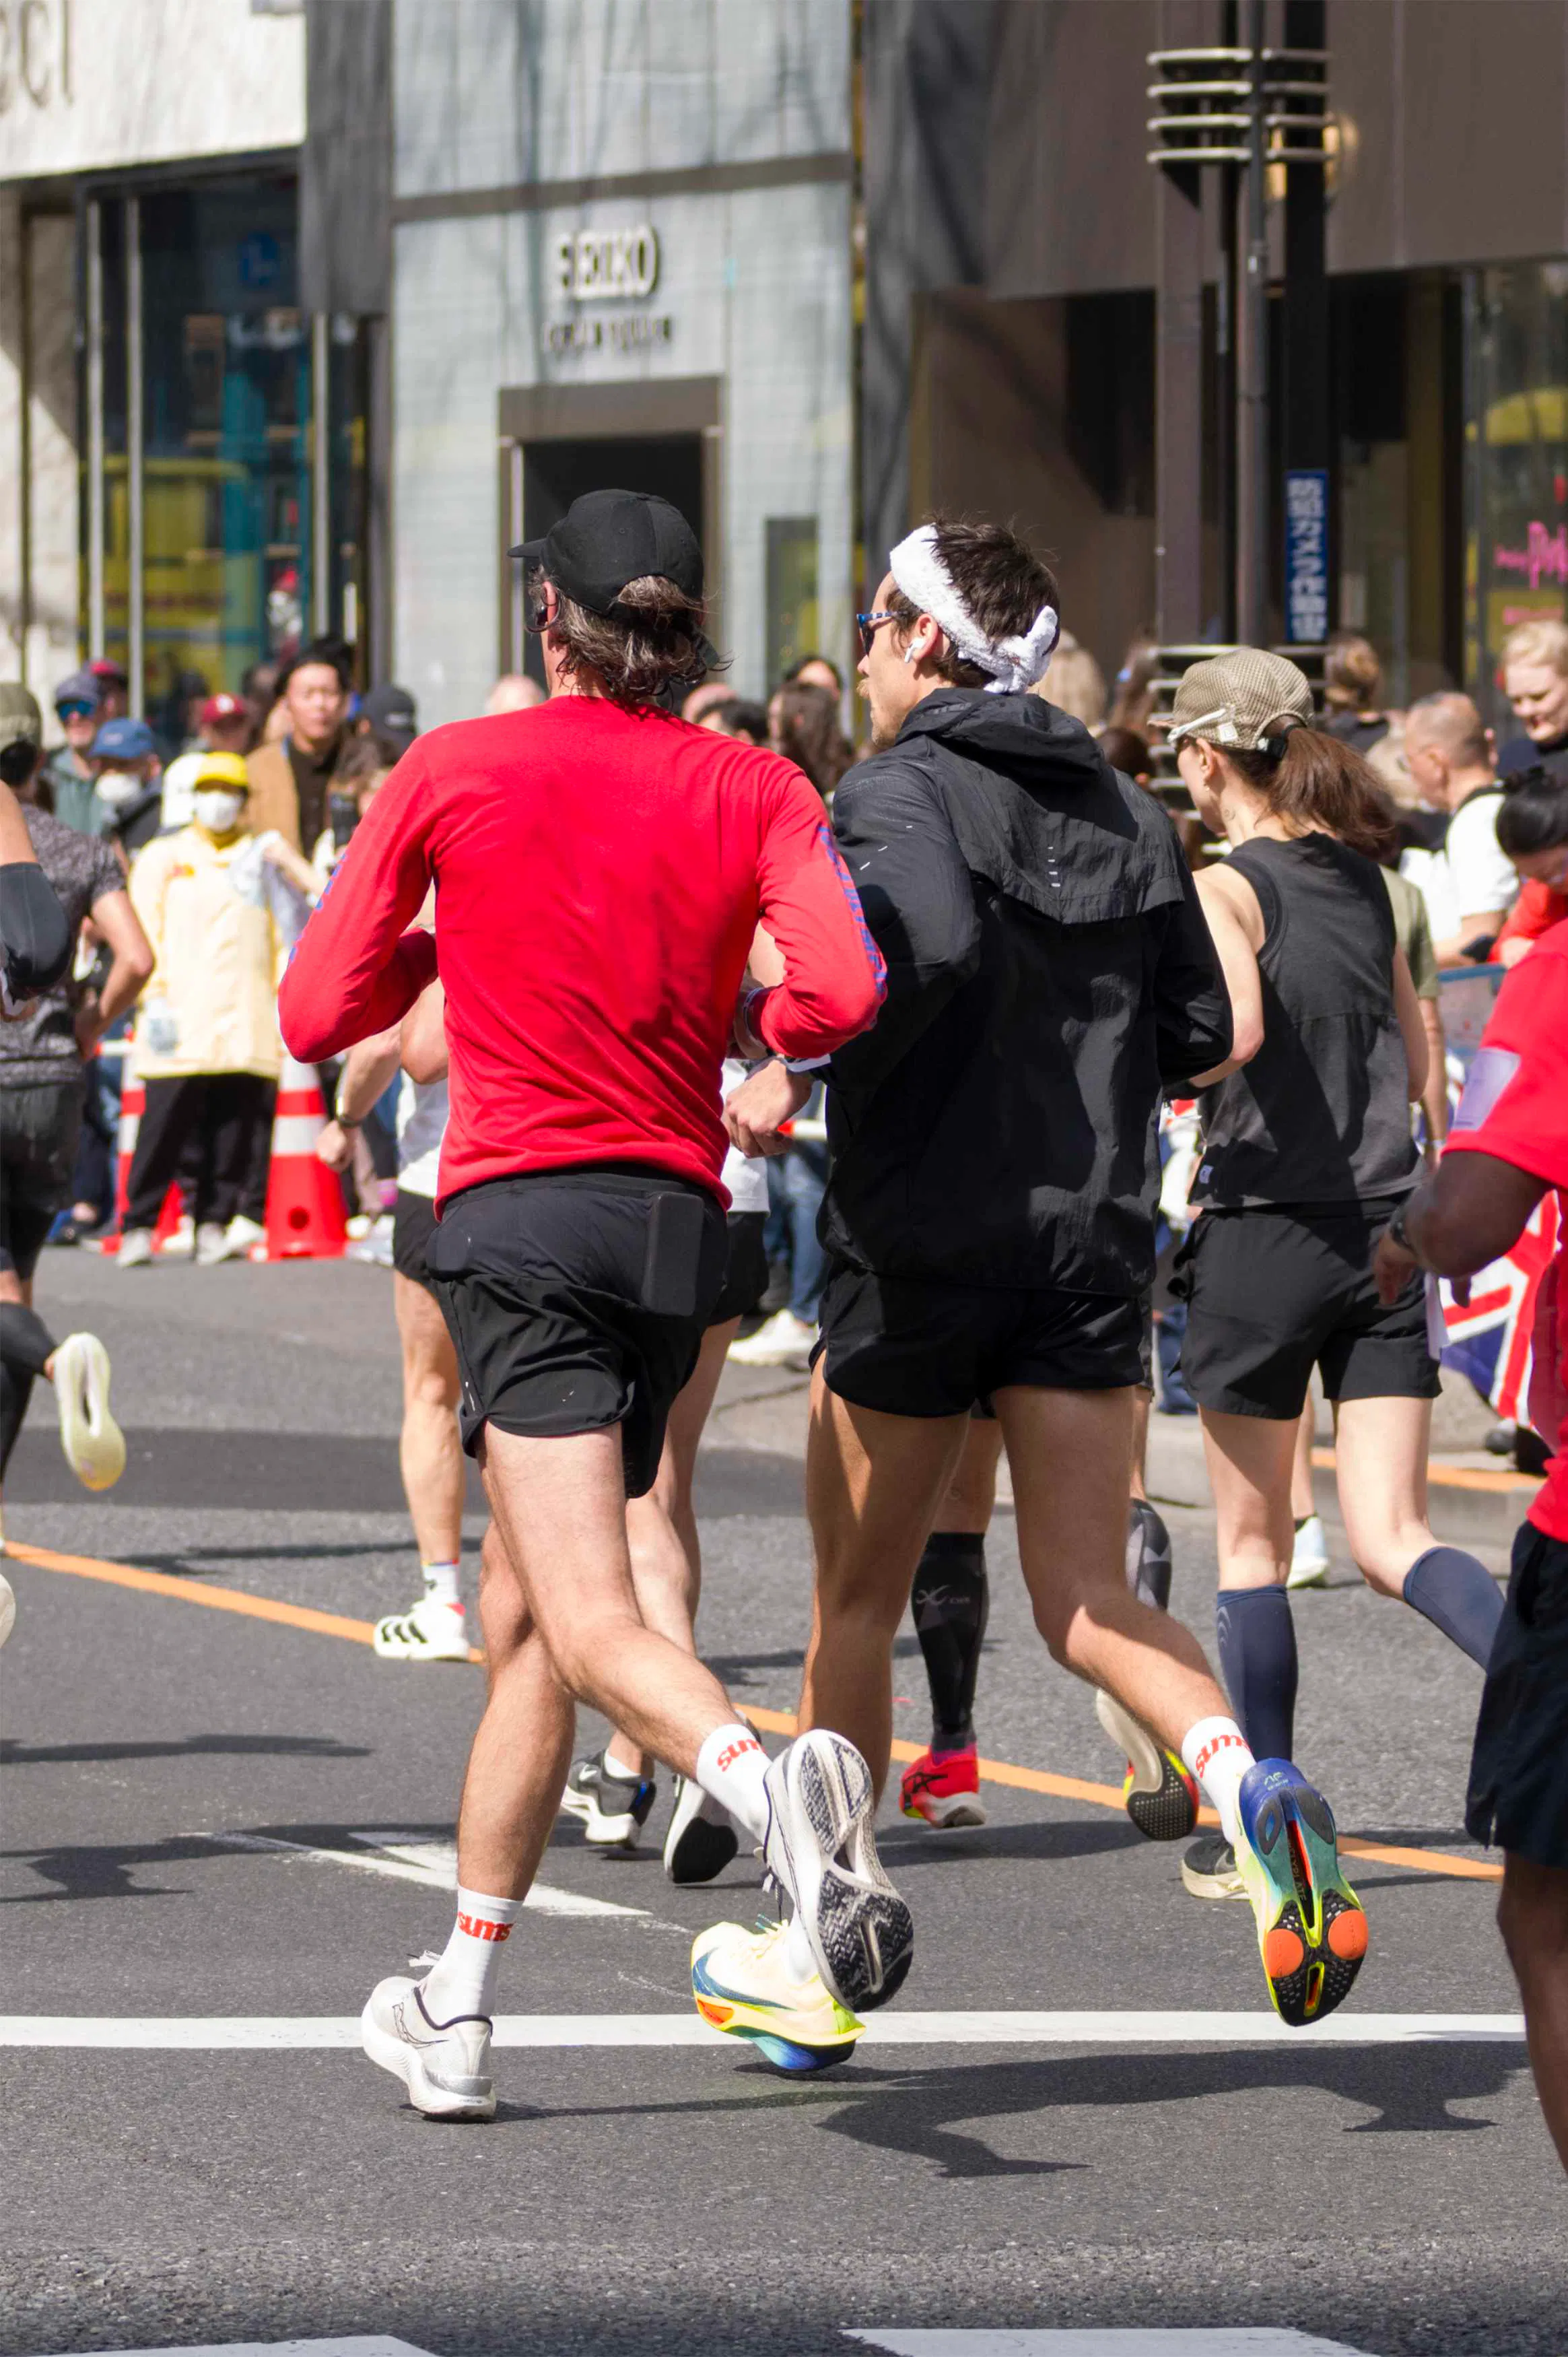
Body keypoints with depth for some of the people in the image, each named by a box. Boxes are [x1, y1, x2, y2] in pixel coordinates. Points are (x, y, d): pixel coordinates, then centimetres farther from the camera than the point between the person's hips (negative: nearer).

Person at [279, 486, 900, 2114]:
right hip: (678, 1227, 4)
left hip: (520, 1204, -4)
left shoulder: (451, 773, 1)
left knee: (590, 1625, -16)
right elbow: (841, 991, -13)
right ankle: (457, 2014, 23)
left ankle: (771, 1787, -48)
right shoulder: (753, 791, 4)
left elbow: (317, 1016, 5)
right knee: (522, 1610, 18)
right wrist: (744, 1023, 9)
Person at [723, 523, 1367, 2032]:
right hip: (1092, 1240, 5)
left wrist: (799, 1076, -17)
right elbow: (1198, 1033, 11)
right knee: (1085, 1598, 2)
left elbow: (927, 944, -29)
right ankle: (1241, 1780, -28)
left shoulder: (897, 792, -9)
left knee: (856, 1602, 10)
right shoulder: (1122, 812, 10)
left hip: (917, 1242, -5)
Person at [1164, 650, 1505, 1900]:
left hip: (1265, 1226, -5)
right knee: (1392, 1538, 0)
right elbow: (1419, 1066, 15)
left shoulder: (1227, 888, -8)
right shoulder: (1364, 880, 11)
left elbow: (1235, 1032, -26)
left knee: (1252, 1538, 9)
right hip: (1385, 1229, 5)